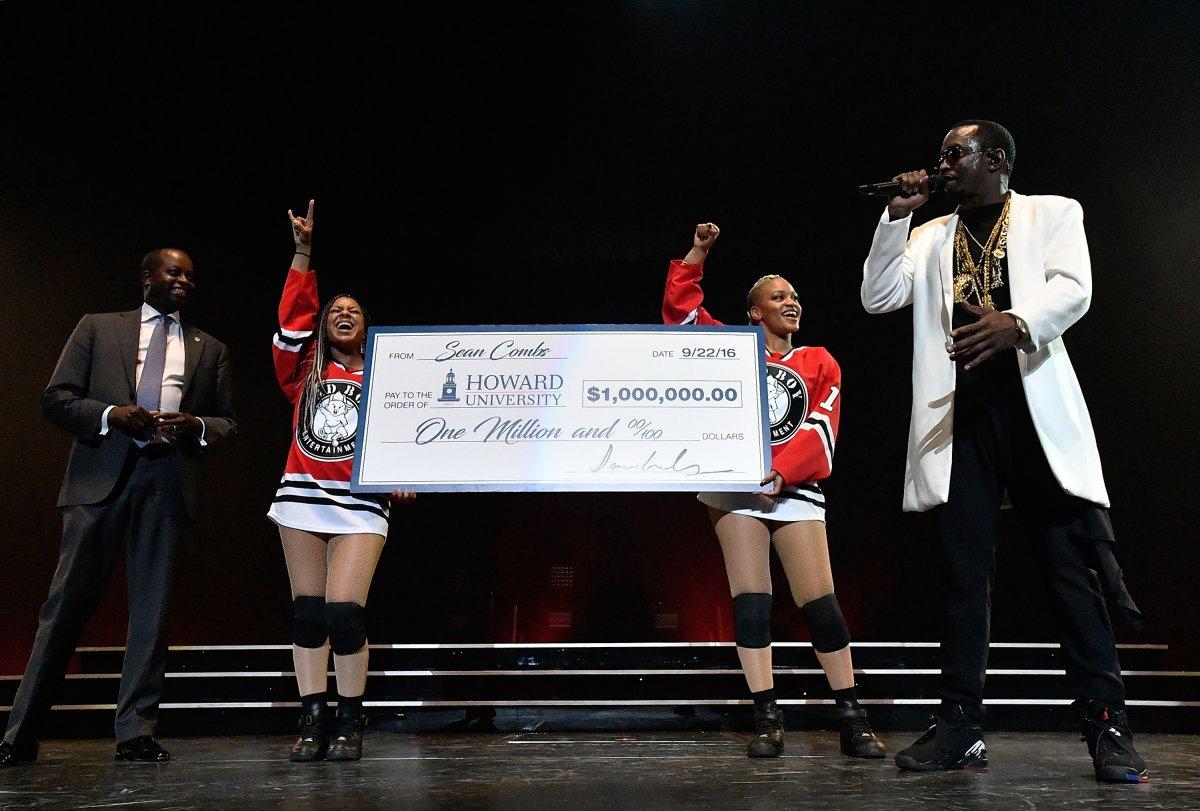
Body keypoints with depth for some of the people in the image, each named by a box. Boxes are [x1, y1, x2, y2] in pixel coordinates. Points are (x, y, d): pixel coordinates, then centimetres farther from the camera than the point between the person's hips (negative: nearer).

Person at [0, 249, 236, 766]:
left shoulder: (210, 349, 17)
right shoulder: (98, 327, 14)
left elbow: (228, 423, 15)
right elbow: (54, 398, 8)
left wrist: (197, 426, -8)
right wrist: (111, 415, -10)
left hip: (169, 477, 1)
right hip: (101, 474, -1)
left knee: (152, 606, 2)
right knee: (68, 598, -1)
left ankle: (136, 733, 9)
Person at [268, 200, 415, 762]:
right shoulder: (305, 372, 12)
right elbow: (291, 321, 1)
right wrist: (303, 253, -4)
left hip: (362, 504, -2)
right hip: (302, 497, 3)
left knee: (344, 610, -10)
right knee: (307, 611, 4)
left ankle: (350, 725, 5)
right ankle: (313, 722, 13)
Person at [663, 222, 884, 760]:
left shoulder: (818, 363, 13)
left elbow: (821, 433, 0)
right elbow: (680, 309, 13)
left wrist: (779, 474, -15)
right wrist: (698, 253, 7)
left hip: (795, 489, 0)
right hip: (735, 485, 0)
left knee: (819, 599, -3)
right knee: (750, 599, -3)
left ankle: (852, 720, 6)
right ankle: (766, 720, 1)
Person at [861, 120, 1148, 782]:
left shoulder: (1051, 213, 12)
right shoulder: (930, 237, 21)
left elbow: (1073, 287, -6)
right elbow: (878, 297, 8)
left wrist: (1017, 323, -27)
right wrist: (898, 213, 4)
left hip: (1036, 408, -2)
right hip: (958, 415, 3)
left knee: (1071, 565, -3)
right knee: (963, 571, 2)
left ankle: (1106, 725, 7)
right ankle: (960, 725, 8)